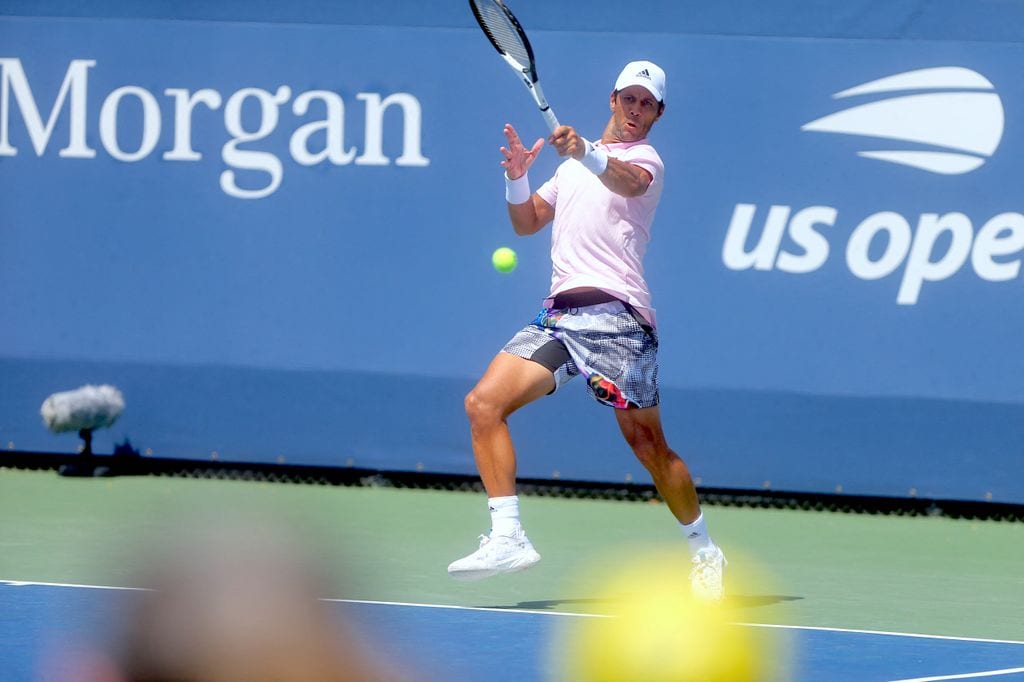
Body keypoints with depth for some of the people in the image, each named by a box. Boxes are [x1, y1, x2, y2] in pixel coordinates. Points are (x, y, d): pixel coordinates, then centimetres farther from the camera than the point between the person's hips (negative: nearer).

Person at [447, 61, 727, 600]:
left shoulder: (644, 158, 2)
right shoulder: (573, 164, 24)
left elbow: (626, 181, -23)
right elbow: (527, 222, 25)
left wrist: (586, 154, -45)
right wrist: (517, 177, 4)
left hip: (614, 314, -6)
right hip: (559, 313, 6)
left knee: (646, 442, -5)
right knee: (484, 403, -12)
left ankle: (703, 551, 14)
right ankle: (508, 537, -15)